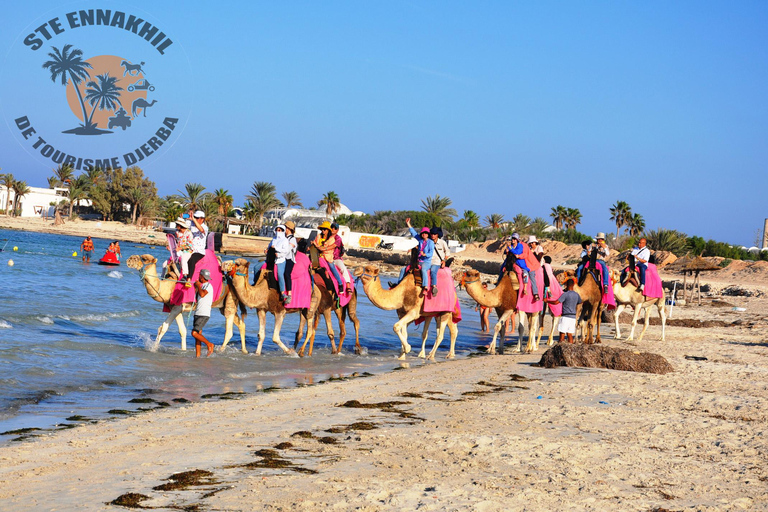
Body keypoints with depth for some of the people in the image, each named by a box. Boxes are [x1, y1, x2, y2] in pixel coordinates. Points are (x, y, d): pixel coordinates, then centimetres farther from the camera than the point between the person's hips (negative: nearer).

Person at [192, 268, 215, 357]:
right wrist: (196, 287, 17)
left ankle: (209, 344, -1)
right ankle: (197, 355, 6)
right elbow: (197, 297, 27)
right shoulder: (202, 286, 18)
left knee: (194, 333, -15)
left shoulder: (208, 286, -9)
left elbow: (202, 294, -26)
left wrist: (198, 285, -10)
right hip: (198, 313, 9)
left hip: (204, 314, -9)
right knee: (198, 334, 5)